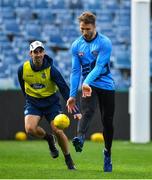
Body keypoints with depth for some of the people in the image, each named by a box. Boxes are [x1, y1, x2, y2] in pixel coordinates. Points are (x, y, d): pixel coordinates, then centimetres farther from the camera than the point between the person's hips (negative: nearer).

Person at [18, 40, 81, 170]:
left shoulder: (51, 70, -16)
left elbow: (64, 89, -16)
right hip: (33, 103, 2)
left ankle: (69, 161, 8)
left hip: (51, 102, -1)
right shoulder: (23, 69, -10)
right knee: (30, 128, -24)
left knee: (58, 131, -14)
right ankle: (49, 138, 9)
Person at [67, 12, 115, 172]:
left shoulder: (105, 43, -10)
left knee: (107, 121, 4)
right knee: (88, 111, -27)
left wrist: (87, 82, -34)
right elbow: (75, 71, 3)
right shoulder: (76, 45, 2)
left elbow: (99, 67, -20)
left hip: (106, 86, -1)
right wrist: (72, 95, -2)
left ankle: (107, 153, 25)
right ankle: (80, 138, -52)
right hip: (87, 86, 1)